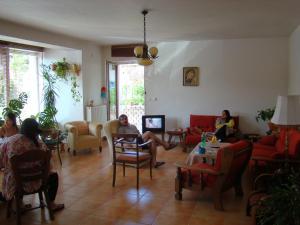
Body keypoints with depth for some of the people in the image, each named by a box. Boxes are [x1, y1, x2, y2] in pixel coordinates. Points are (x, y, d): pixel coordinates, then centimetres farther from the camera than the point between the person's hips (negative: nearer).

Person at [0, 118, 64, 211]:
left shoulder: (10, 141, -12)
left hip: (13, 183, 4)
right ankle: (51, 204, 29)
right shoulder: (39, 144, -21)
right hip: (32, 183, -4)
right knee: (54, 176, 23)